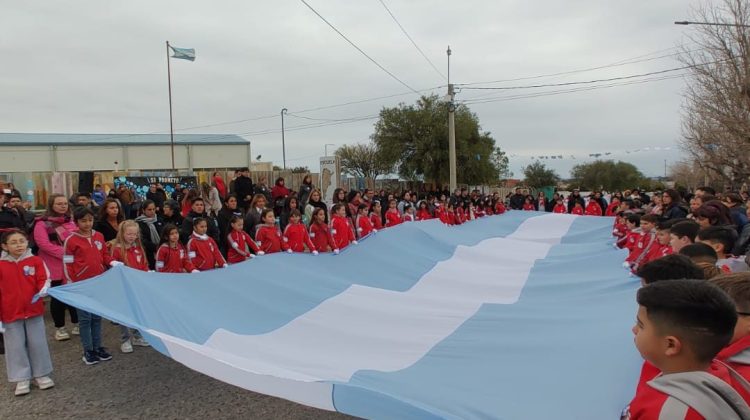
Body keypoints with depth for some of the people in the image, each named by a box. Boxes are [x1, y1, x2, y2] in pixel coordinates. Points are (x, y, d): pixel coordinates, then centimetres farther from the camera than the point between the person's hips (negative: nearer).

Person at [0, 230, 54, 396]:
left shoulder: (35, 261, -4)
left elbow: (44, 279, -1)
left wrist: (44, 288, -27)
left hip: (34, 311, 1)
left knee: (38, 344, 9)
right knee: (16, 347, 8)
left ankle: (41, 374, 24)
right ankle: (22, 379, 21)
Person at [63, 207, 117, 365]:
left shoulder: (99, 237, 4)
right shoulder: (71, 240, -8)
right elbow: (67, 264, -7)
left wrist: (113, 262, -5)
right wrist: (70, 284, -10)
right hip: (81, 285, -4)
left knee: (97, 317, 13)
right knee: (85, 318, 5)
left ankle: (98, 347, 23)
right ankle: (88, 351, 14)